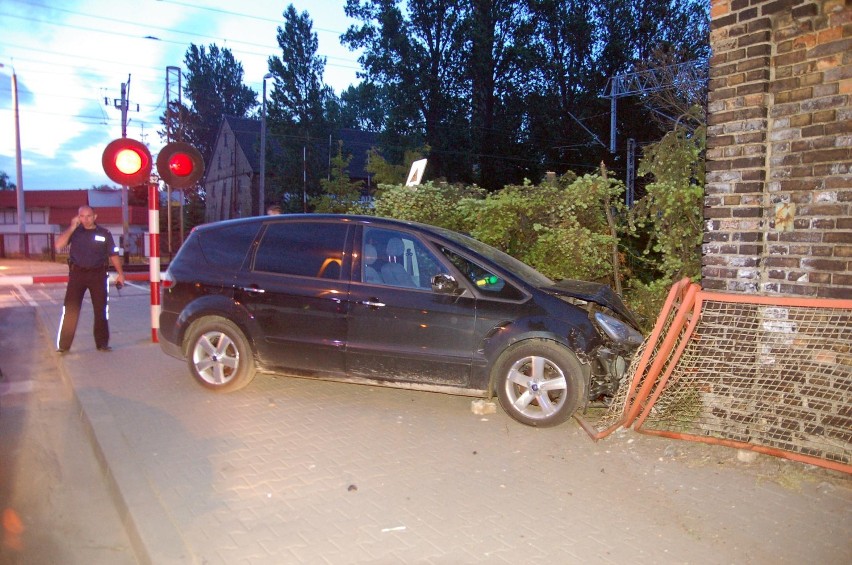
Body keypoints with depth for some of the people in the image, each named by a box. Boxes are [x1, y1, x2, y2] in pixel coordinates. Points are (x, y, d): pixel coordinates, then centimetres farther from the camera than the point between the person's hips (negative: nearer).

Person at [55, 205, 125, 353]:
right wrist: (72, 227, -13)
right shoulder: (75, 231, 4)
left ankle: (102, 343, 14)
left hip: (98, 274, 0)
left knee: (101, 310, 4)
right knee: (70, 309, -2)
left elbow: (113, 255, 7)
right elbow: (59, 245, -9)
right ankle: (63, 345, 5)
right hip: (77, 273, 0)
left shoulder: (104, 233, 4)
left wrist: (120, 273, 0)